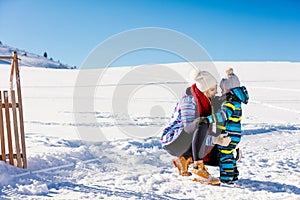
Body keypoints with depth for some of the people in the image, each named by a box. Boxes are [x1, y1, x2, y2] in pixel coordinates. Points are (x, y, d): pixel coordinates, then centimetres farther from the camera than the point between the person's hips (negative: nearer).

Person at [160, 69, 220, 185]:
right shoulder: (189, 99, -21)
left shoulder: (205, 100, 2)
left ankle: (184, 159, 7)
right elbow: (188, 127, -29)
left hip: (184, 143, 8)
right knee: (202, 125, -36)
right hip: (172, 141, -8)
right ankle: (199, 169, -37)